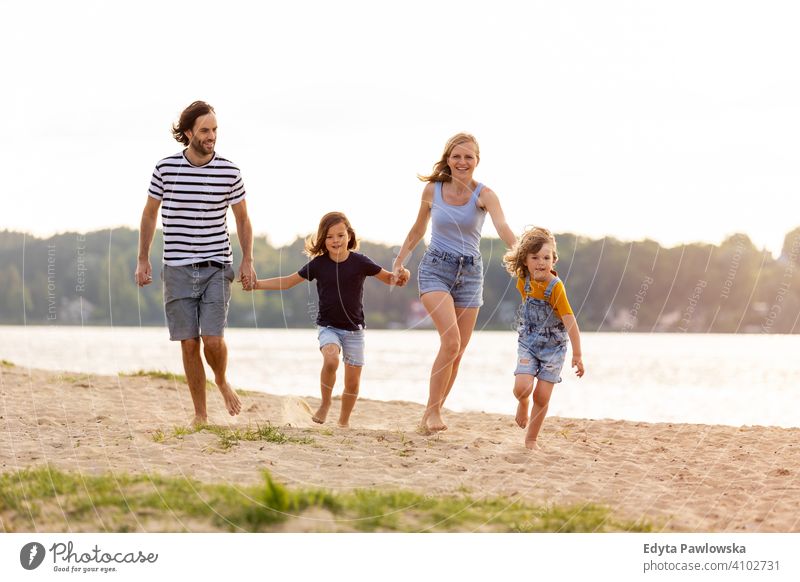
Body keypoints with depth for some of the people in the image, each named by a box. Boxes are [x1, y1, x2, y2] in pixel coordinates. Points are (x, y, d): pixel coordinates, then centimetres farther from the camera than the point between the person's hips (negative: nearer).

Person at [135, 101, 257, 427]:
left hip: (217, 268, 0)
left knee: (213, 340, -12)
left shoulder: (229, 172, -1)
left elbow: (242, 219, 10)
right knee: (189, 344, 1)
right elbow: (150, 214, 10)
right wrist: (143, 260, 8)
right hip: (178, 269, 0)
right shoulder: (165, 168, -2)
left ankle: (222, 382, 21)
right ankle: (200, 414, 11)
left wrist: (247, 261, 3)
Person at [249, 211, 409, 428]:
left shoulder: (360, 262, -8)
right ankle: (325, 404, -7)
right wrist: (257, 284, -1)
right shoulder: (318, 264, -6)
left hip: (354, 329, 1)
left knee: (352, 382, 2)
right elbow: (287, 282, 5)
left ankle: (344, 420, 27)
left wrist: (401, 276, -19)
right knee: (331, 359, -30)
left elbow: (388, 278, 3)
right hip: (328, 327, -1)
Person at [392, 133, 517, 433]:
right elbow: (418, 229, 14)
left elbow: (502, 227, -27)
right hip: (435, 269, -2)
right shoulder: (432, 190, -3)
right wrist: (400, 260, 14)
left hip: (469, 273, 2)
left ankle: (432, 413, 21)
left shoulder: (484, 195, -8)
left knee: (457, 352, 5)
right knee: (451, 341, -21)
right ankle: (432, 411, -12)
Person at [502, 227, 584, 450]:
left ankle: (531, 439, 12)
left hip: (553, 347, -3)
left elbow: (570, 321, -24)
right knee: (522, 388, -16)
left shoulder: (555, 287, -23)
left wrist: (577, 355, -24)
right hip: (528, 343, 3)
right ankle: (523, 403, 20)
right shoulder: (524, 280, -7)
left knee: (542, 396, -4)